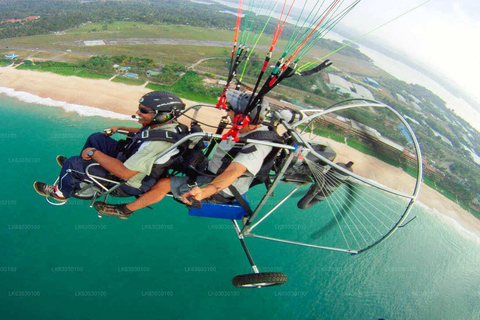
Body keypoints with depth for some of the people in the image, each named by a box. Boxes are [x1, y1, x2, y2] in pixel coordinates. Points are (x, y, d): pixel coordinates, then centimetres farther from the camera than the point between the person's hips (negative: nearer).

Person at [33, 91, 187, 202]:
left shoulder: (157, 143, -38)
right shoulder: (168, 124, -9)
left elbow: (124, 172, -36)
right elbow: (144, 133, 17)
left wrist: (94, 153, -24)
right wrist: (120, 128, 16)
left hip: (128, 184, -9)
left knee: (71, 163, -4)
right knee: (96, 137, 16)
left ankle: (62, 193, 28)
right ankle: (79, 167, 39)